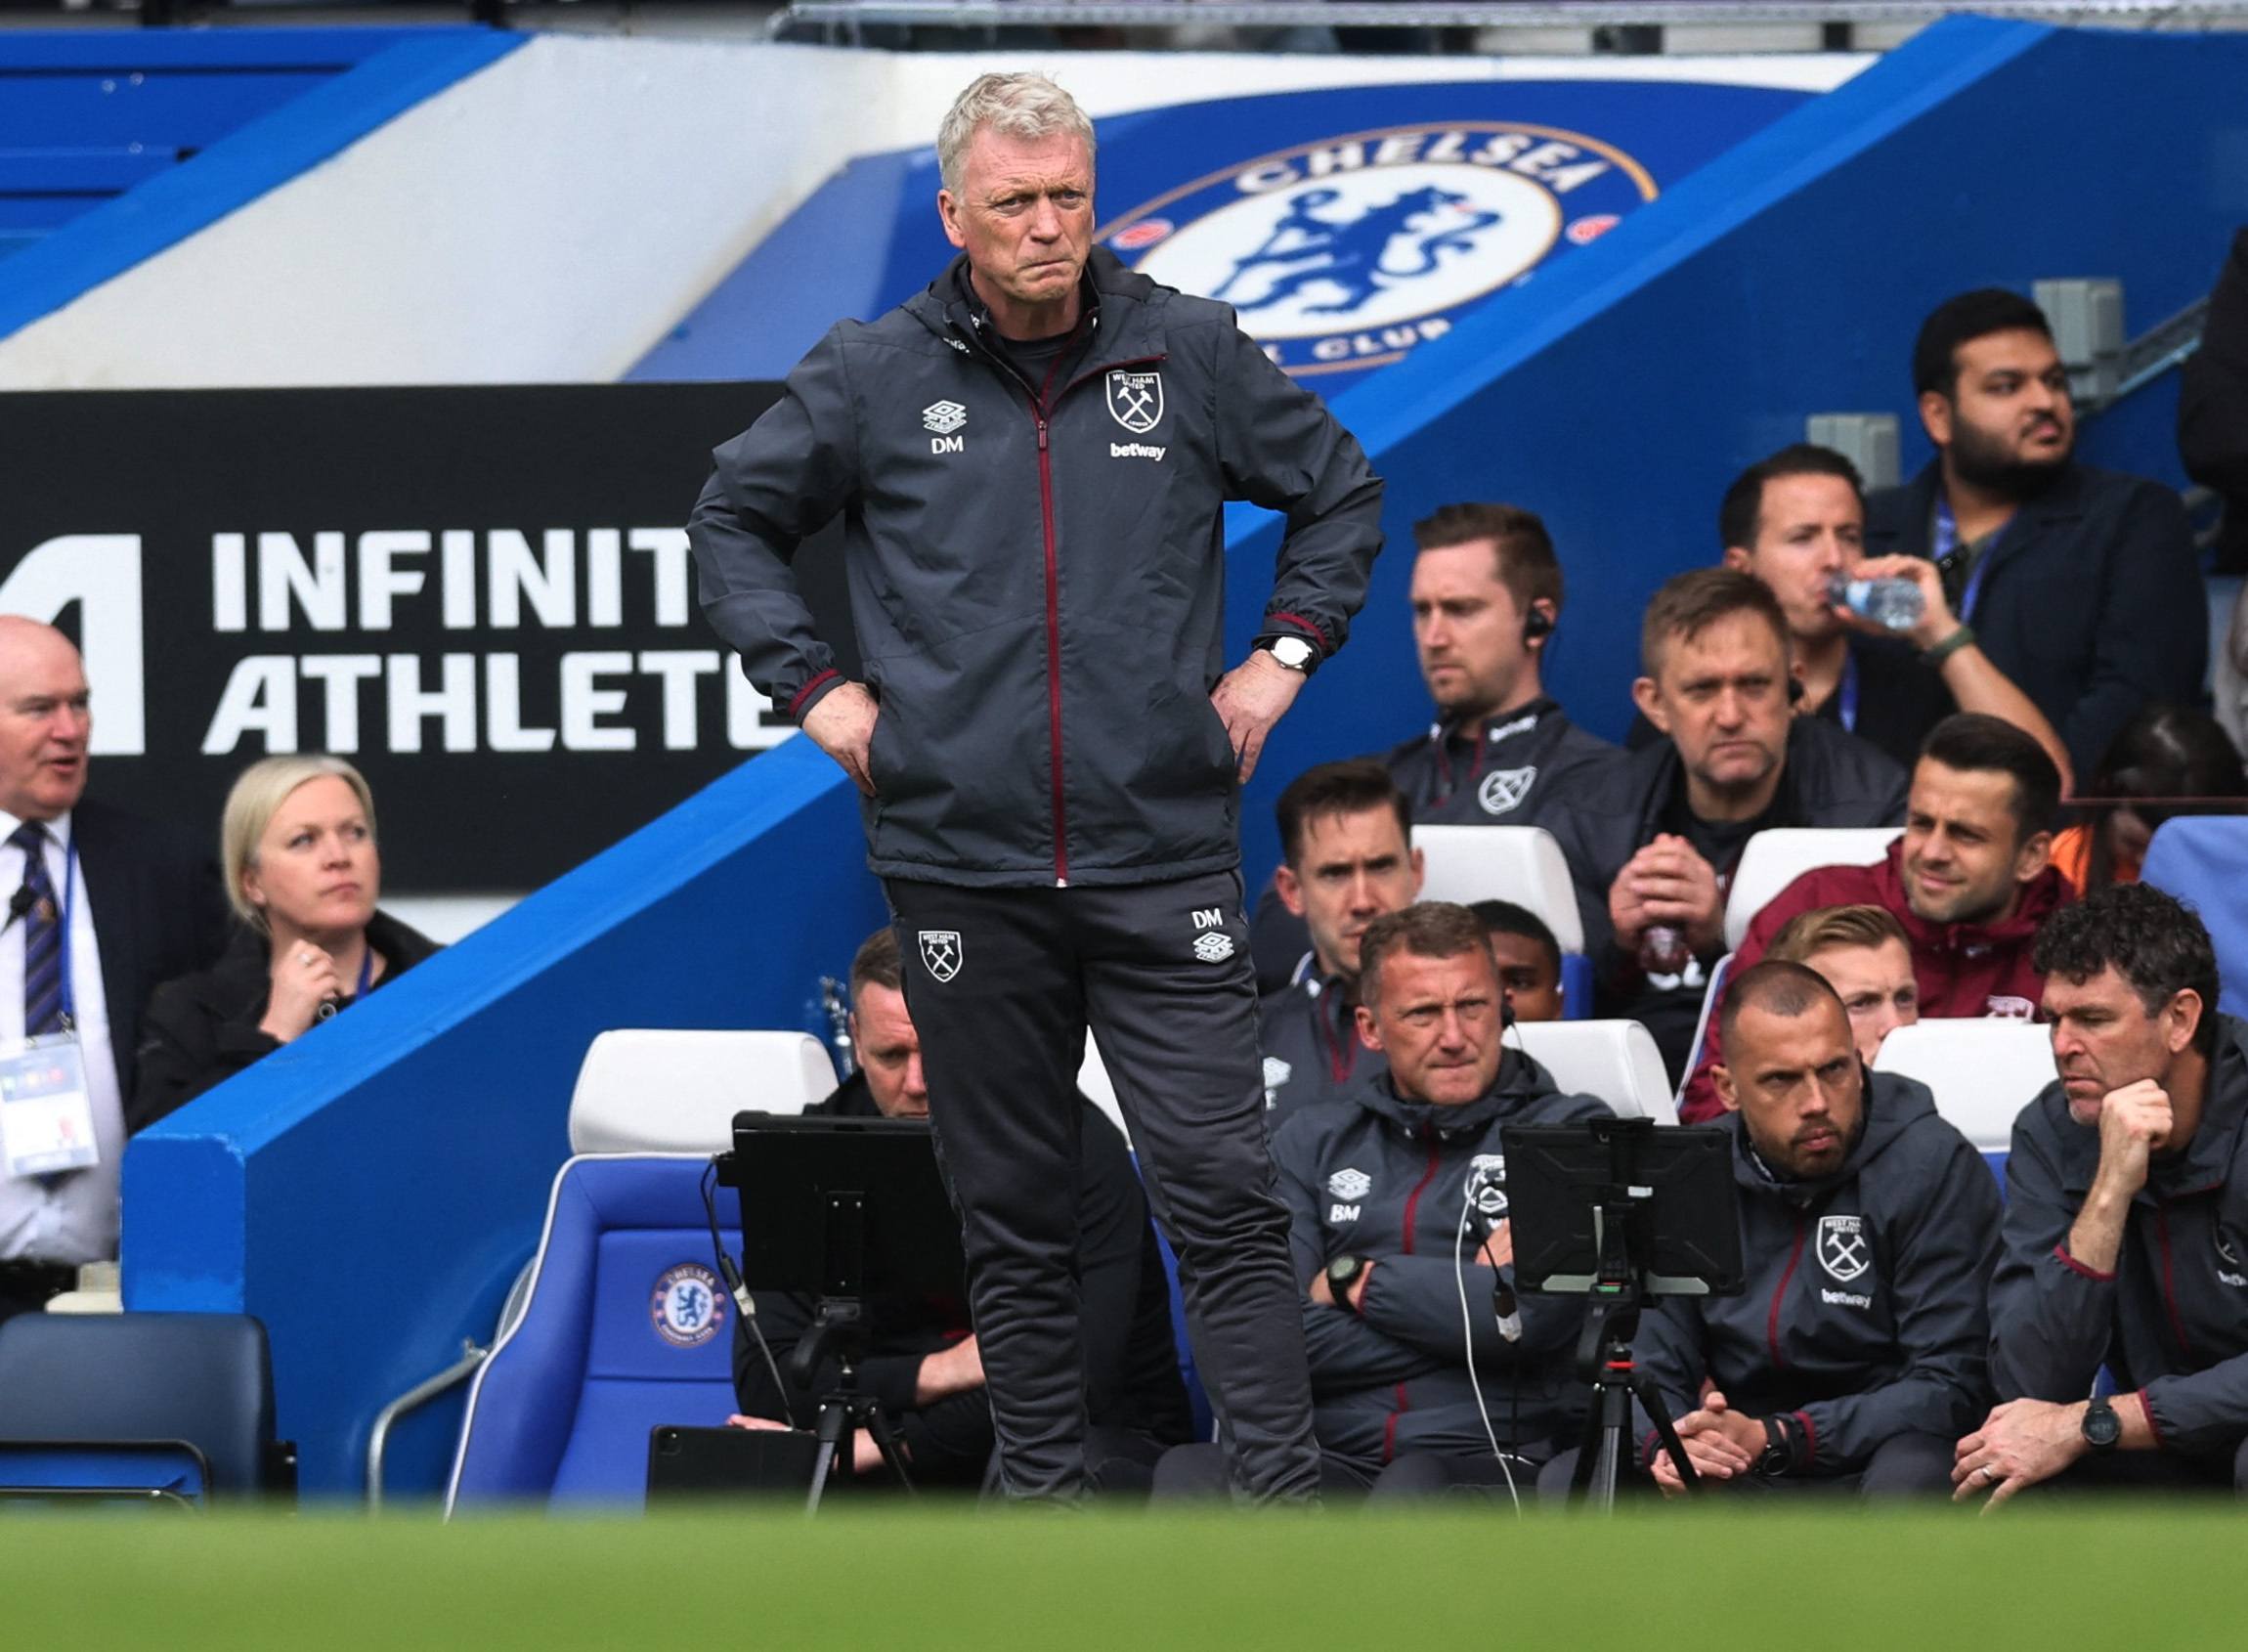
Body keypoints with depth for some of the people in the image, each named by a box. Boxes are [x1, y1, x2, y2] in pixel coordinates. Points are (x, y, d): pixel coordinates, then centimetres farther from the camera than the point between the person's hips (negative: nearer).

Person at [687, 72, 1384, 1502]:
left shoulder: (1191, 355, 4)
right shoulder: (872, 378, 4)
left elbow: (1341, 492, 19)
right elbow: (734, 523, 16)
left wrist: (1284, 656, 9)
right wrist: (813, 687, 6)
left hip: (1164, 854, -1)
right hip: (964, 862, 1)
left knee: (1222, 1189, -7)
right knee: (1013, 1213, 7)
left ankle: (1287, 1504, -6)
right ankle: (1046, 1495, 15)